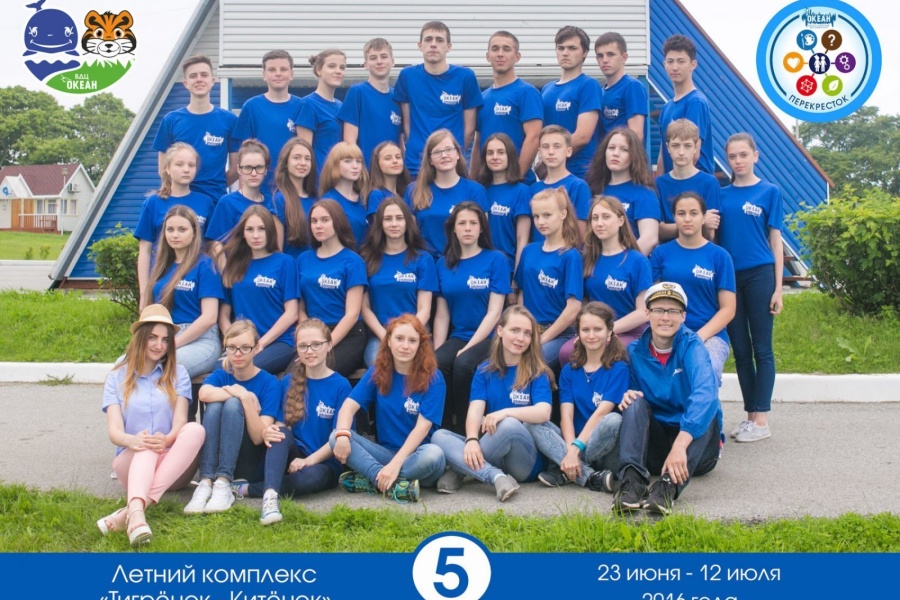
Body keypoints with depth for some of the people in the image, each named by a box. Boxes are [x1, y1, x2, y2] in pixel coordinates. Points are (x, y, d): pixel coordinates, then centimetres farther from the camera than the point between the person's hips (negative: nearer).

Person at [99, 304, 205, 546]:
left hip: (173, 465, 1)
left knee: (195, 429, -31)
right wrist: (132, 440, -30)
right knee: (146, 446, -35)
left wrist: (167, 440, -29)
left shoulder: (178, 374, 11)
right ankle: (136, 513, -64)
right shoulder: (117, 378, 9)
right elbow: (114, 431, -4)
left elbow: (180, 422, -4)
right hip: (131, 461, -1)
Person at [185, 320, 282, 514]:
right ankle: (206, 482, -34)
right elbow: (205, 393, -22)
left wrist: (245, 398, -24)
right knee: (215, 405, -23)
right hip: (215, 458, 3)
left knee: (233, 404, -25)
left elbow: (259, 437, -15)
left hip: (250, 461, -3)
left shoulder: (269, 383, -4)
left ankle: (223, 484, -36)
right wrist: (248, 397, -22)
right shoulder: (220, 375, 5)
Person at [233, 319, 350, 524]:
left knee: (312, 477, -37)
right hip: (291, 457, 3)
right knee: (279, 432, -29)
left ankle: (247, 489, -25)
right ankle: (270, 494, -47)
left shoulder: (340, 385, -5)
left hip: (323, 463, -3)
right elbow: (281, 424, 6)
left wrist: (309, 460, -20)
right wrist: (269, 431, -19)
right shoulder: (288, 382, 7)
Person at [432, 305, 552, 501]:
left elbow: (543, 412, -18)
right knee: (439, 436, -19)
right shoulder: (485, 370, 7)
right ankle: (496, 477, -35)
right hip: (491, 452, 3)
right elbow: (475, 411, -7)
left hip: (524, 459, -3)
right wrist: (472, 440, -27)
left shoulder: (537, 372, -1)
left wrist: (506, 412, -33)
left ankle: (461, 469, -18)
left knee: (510, 425, -35)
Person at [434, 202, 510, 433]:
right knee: (437, 363, -28)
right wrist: (437, 348, -6)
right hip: (457, 336, 3)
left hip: (487, 338, -3)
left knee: (463, 364, -32)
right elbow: (442, 314, 9)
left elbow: (494, 312, -7)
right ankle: (444, 428, -13)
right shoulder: (444, 264, 11)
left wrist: (468, 348, -15)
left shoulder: (496, 260, -1)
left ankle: (465, 431, -15)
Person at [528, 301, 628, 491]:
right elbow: (566, 415, -3)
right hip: (574, 442, 4)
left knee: (614, 420, -34)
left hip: (603, 447, -4)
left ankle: (564, 470, -25)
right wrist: (570, 449, -22)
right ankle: (591, 477, -34)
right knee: (532, 424, -20)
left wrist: (575, 449, -24)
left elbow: (601, 413, -15)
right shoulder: (569, 370, 9)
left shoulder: (618, 368, -3)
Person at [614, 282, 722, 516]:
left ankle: (669, 485, -47)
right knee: (635, 403, -22)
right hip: (653, 446, 3)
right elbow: (630, 400, 9)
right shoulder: (635, 351, 0)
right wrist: (627, 398, -18)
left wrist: (679, 445, -45)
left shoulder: (691, 347, -12)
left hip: (694, 444, -2)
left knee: (705, 407, -30)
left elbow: (705, 394, -31)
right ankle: (631, 480, -40)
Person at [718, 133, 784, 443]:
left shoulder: (769, 192, 2)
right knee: (740, 350, 8)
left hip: (759, 275, -3)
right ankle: (750, 415, 17)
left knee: (762, 349, 0)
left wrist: (778, 288, -4)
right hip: (728, 277, 4)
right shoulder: (721, 195, 9)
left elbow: (775, 242, 0)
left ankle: (761, 419, 4)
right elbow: (713, 236, 12)